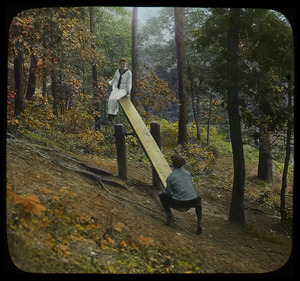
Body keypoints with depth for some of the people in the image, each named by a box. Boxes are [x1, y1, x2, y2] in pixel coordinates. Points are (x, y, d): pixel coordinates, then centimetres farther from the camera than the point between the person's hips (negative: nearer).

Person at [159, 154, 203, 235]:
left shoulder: (171, 177, -2)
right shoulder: (187, 173, 13)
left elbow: (168, 192, 6)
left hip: (179, 204, -3)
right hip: (192, 203, 3)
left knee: (162, 195, 20)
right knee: (198, 199, 39)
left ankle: (169, 216, 7)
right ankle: (199, 222, 19)